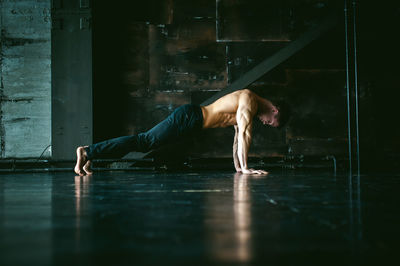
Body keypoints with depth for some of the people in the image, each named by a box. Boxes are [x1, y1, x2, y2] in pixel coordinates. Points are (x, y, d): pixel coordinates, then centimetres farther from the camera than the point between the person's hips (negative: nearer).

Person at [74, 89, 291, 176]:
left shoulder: (247, 104, 18)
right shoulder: (250, 101, -12)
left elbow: (238, 134, 24)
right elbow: (244, 134, -21)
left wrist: (238, 166, 22)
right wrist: (245, 167, -19)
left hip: (190, 117, 9)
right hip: (188, 118, -9)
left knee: (143, 142, 7)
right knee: (144, 142, -12)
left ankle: (90, 153, 9)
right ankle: (88, 151, -12)